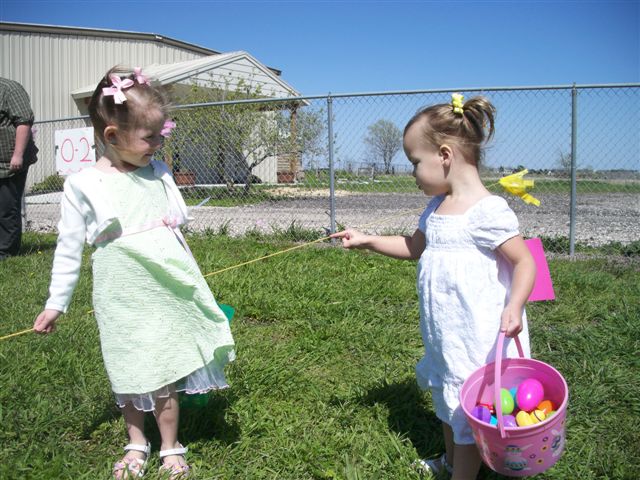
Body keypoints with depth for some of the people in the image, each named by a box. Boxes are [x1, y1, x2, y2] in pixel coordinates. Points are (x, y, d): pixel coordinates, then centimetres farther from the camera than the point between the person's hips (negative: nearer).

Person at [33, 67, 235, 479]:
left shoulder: (158, 173, 2)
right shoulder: (83, 185, -8)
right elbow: (69, 248, -1)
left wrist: (192, 280, 18)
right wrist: (56, 304, 1)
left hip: (167, 291, 2)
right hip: (122, 300, -2)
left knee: (165, 373, 8)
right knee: (129, 375, 11)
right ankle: (136, 445, 34)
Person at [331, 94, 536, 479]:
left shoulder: (488, 210, -21)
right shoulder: (437, 206, 7)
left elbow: (525, 261, -17)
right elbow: (415, 247, 21)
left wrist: (514, 307, -32)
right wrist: (367, 241, 16)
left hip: (478, 335, -9)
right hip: (445, 333, 9)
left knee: (468, 406, 5)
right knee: (447, 397, 26)